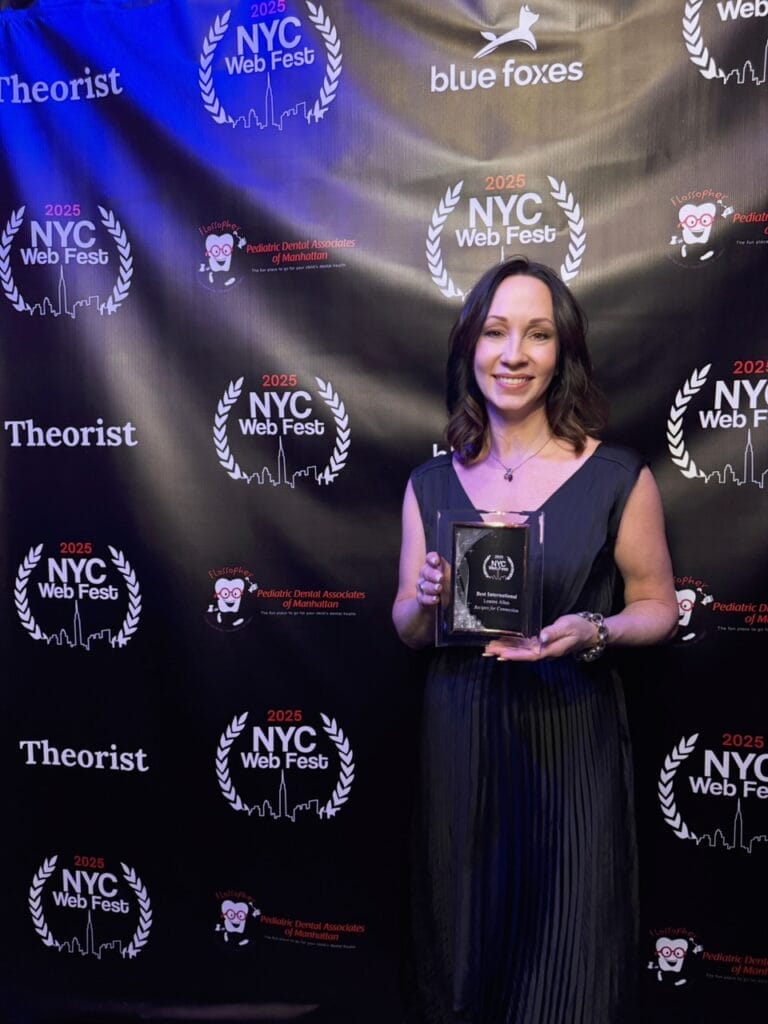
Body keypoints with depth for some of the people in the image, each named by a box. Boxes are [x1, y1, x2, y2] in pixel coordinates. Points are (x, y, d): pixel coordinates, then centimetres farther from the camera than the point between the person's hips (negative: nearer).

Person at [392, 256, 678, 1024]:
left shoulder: (619, 478, -7)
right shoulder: (431, 484, 3)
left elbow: (658, 606, 1)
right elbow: (407, 629, 9)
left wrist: (594, 632, -18)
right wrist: (428, 601, -13)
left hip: (571, 736, -2)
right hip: (458, 737, 3)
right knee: (461, 946, 15)